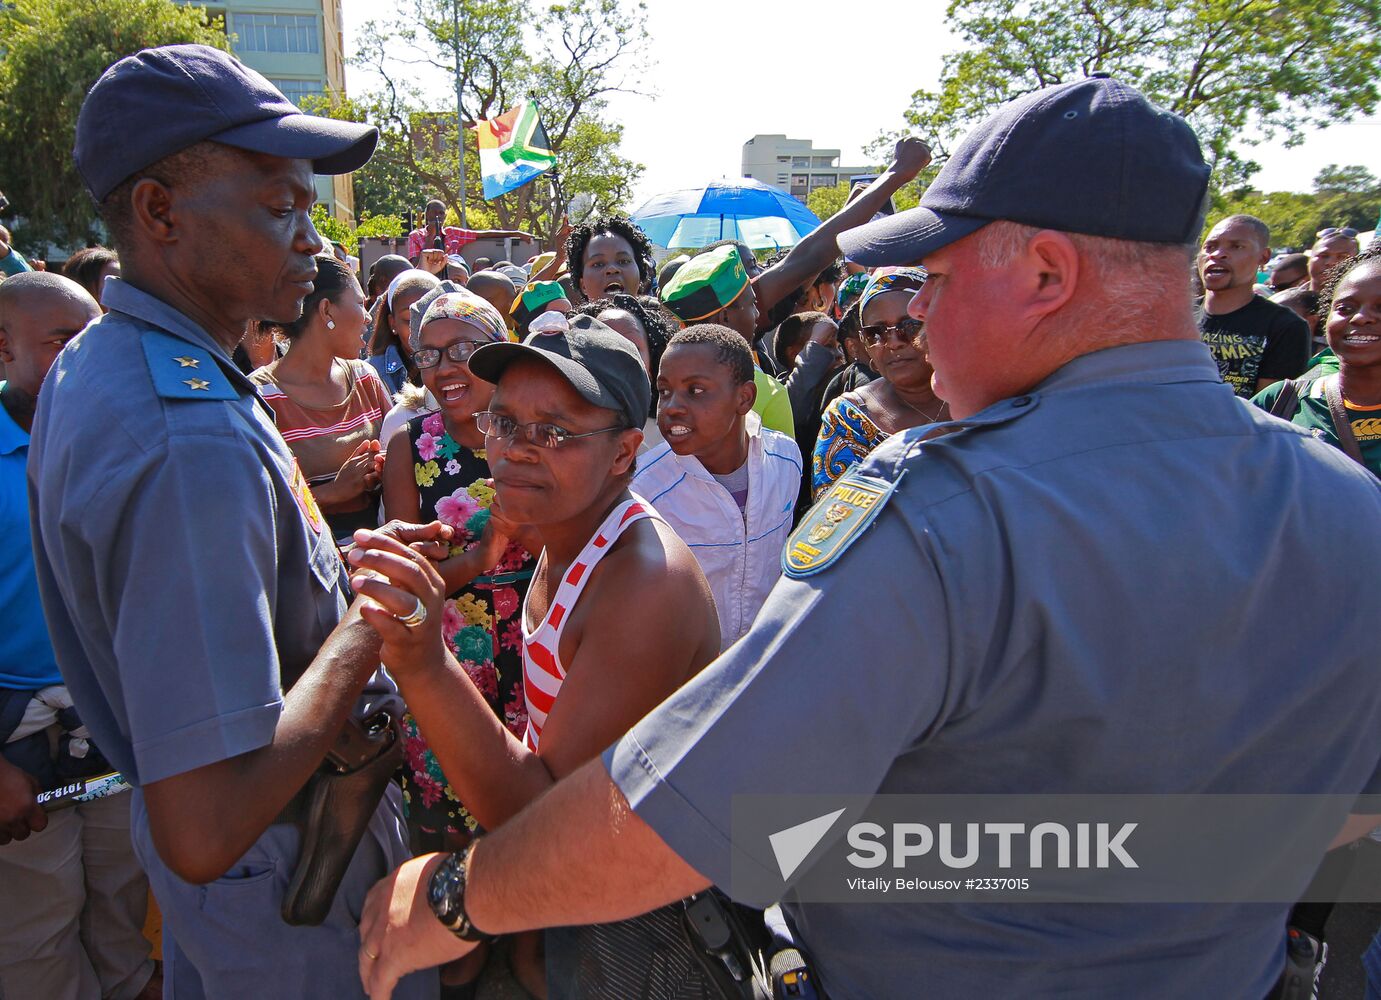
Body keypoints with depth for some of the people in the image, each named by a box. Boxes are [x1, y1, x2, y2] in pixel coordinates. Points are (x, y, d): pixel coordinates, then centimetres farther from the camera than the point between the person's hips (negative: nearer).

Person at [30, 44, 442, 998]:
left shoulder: (89, 365, -1)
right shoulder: (191, 439, -34)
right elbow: (203, 829, -37)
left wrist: (341, 562, 4)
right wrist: (367, 624, -26)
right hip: (292, 883, -9)